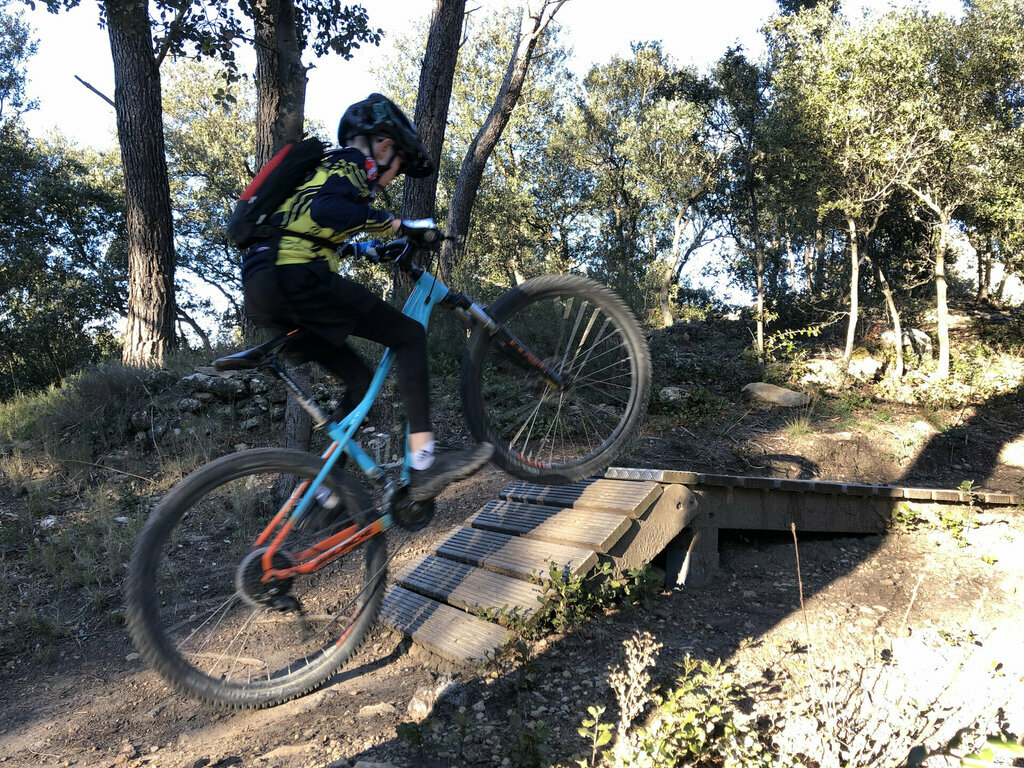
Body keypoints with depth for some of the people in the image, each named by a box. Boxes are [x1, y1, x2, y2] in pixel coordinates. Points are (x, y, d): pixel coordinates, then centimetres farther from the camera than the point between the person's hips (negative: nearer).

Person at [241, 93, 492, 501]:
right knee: (409, 336, -7)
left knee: (360, 379, 14)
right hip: (295, 279, -10)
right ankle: (423, 464, -16)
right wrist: (389, 222, -14)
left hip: (262, 298, 10)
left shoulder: (329, 166, 32)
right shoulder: (353, 162, 3)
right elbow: (325, 209, -18)